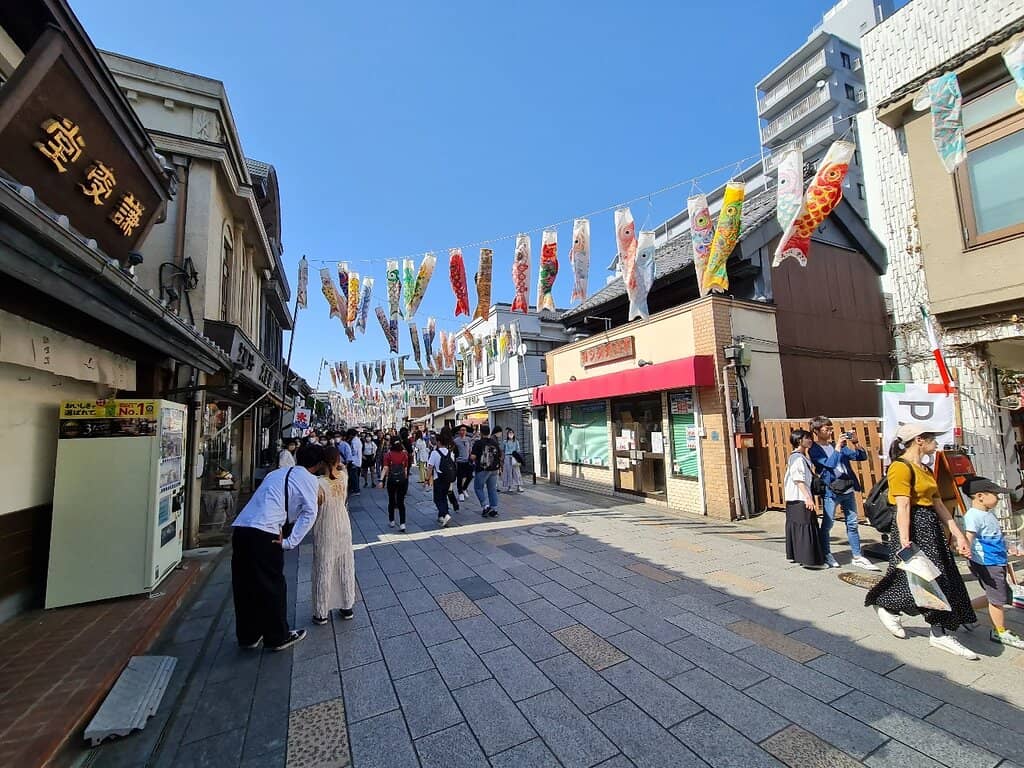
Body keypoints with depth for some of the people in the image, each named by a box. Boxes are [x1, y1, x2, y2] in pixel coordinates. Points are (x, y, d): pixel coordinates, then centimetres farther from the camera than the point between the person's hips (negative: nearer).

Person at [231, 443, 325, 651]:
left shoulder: (276, 473, 23)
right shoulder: (308, 479, 1)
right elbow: (309, 513, -7)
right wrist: (290, 542, -4)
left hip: (239, 528, 7)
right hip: (263, 535, -7)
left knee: (244, 584, 18)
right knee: (273, 585, 9)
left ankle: (247, 636, 34)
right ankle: (277, 637, 24)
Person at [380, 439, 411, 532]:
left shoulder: (388, 454, -6)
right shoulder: (404, 454, -1)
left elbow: (385, 468, -13)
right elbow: (406, 469, 3)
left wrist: (381, 480, -14)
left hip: (391, 479, -1)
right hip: (402, 480, 1)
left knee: (391, 501, 17)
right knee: (401, 502, 5)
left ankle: (391, 521, 29)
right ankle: (402, 524, -2)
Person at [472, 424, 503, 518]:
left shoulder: (478, 443, -10)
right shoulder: (495, 442, 6)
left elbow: (473, 457, -16)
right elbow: (500, 456, 11)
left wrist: (470, 456, 5)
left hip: (482, 469, -5)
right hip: (494, 469, 5)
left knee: (478, 487, 10)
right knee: (493, 489, 11)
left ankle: (486, 505, -2)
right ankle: (494, 509, 11)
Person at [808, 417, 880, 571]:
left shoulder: (838, 445, 12)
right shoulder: (814, 450, -7)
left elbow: (862, 457, 10)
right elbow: (829, 464, -20)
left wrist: (856, 442, -5)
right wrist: (838, 446, -20)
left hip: (848, 490, 6)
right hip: (830, 492, -6)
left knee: (852, 524, 11)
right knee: (827, 524, 2)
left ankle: (858, 557, 20)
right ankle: (826, 555, 16)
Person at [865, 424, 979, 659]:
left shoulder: (925, 469, 15)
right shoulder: (901, 466, -16)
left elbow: (939, 505, 16)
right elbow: (903, 507, -21)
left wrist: (958, 534, 11)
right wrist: (905, 542, -23)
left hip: (932, 526, 10)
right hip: (914, 526, -10)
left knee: (943, 580, 11)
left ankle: (940, 635, 21)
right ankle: (884, 605, 18)